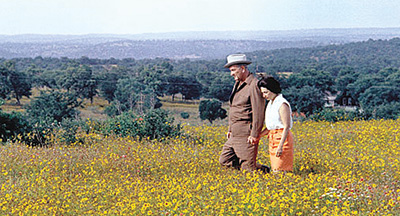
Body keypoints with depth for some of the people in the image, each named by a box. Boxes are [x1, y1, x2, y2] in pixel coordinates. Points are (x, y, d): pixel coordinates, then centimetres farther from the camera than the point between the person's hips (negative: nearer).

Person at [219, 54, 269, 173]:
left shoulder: (254, 85, -14)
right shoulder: (238, 84, 16)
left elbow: (259, 112, -18)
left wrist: (254, 135, -21)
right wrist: (230, 129, 20)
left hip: (246, 134, -9)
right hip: (235, 134, 10)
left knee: (247, 168, -8)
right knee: (224, 161, 8)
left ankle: (265, 171, 16)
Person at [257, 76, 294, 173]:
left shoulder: (282, 104, -14)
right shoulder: (271, 103, 13)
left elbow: (286, 127, -18)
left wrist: (280, 146, -22)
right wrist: (258, 136, 8)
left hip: (282, 138, -9)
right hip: (273, 139, 9)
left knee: (280, 171, -10)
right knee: (275, 170, 8)